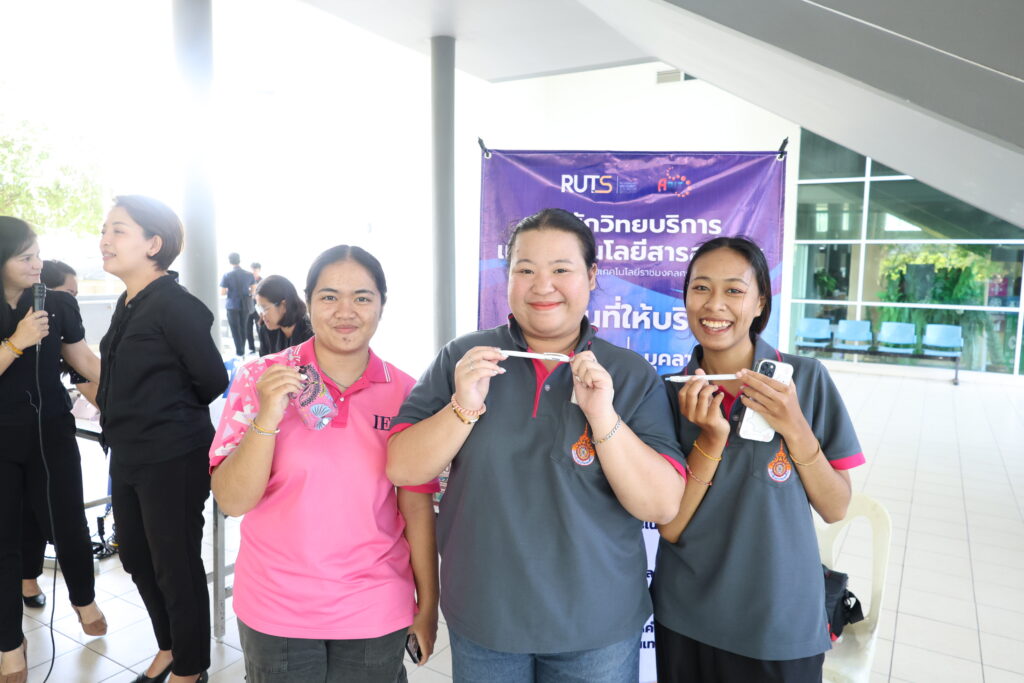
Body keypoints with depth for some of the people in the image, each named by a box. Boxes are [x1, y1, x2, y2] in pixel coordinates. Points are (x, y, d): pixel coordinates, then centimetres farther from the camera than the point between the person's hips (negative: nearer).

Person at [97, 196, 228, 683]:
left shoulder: (175, 304, -18)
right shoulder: (128, 304, 8)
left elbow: (211, 379, -16)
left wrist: (174, 414, 0)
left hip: (173, 460, -9)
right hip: (128, 456, 9)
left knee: (176, 567, 6)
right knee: (136, 558, 21)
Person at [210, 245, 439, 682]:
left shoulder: (404, 393, -6)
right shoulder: (260, 379, -9)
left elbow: (417, 505, -2)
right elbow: (232, 501, -11)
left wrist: (428, 605, 0)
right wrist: (267, 417, -25)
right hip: (275, 611, 0)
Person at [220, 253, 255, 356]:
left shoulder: (227, 275, -10)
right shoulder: (249, 274, -2)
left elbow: (222, 293, -10)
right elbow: (253, 290, 4)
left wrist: (230, 291, 9)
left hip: (232, 305, -3)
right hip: (245, 305, 3)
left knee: (235, 329, 5)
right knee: (243, 328, 15)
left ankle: (239, 351, 5)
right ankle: (242, 350, 20)